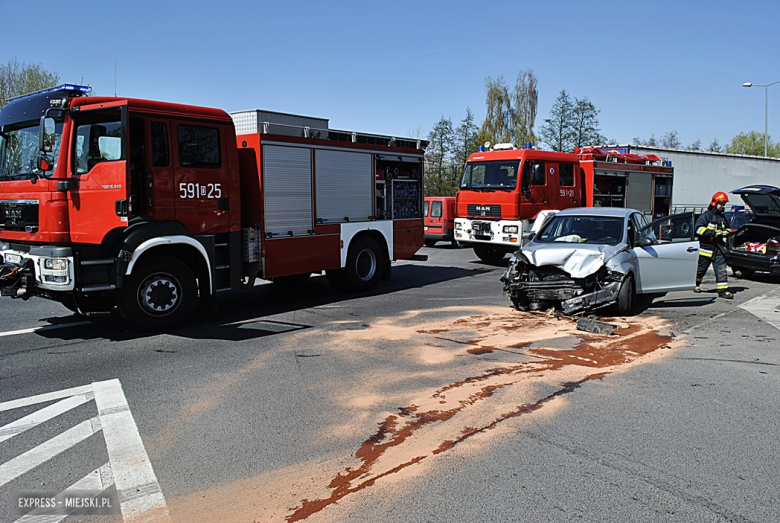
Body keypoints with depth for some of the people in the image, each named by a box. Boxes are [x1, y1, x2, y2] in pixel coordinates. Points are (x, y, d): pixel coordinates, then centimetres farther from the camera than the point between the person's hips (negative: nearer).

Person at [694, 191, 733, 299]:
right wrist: (714, 233, -21)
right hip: (706, 247, -5)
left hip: (718, 248, 5)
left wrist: (726, 232, 5)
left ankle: (723, 290, -6)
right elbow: (699, 229, -17)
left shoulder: (722, 217, 18)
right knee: (701, 269, 9)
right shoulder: (706, 215, -5)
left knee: (721, 270, -4)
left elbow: (726, 229, 31)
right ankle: (695, 284, 32)